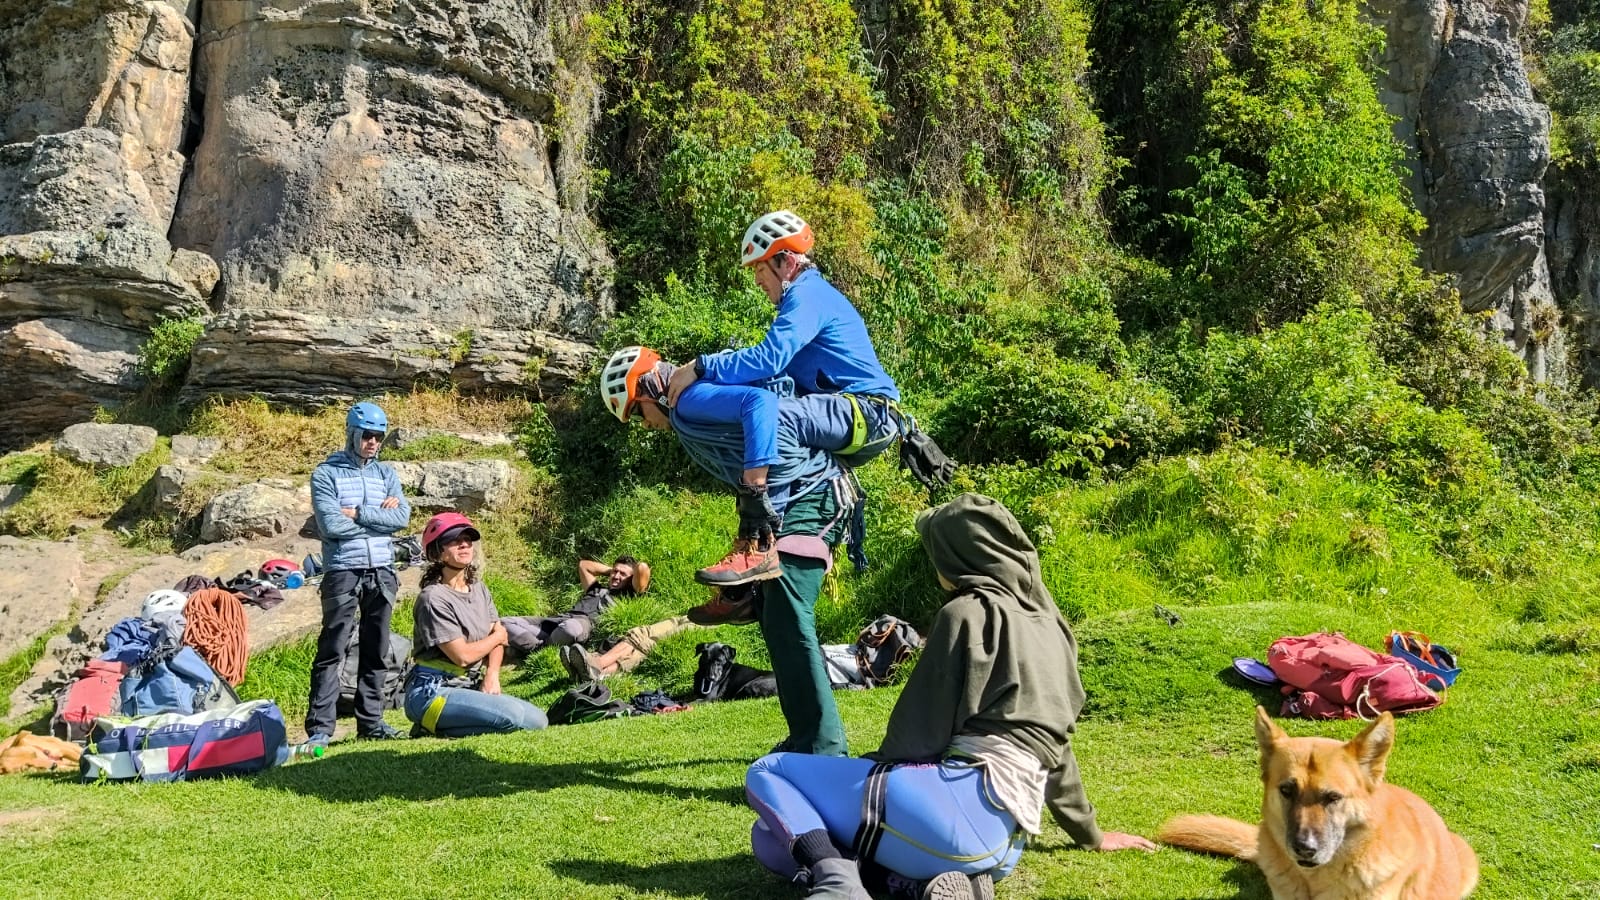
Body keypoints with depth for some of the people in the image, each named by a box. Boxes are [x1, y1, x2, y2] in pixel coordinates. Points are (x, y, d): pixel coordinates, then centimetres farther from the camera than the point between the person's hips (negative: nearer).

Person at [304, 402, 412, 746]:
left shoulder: (386, 473, 13)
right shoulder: (327, 473, 0)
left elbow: (403, 516, -2)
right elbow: (331, 524, -13)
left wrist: (358, 514, -9)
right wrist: (380, 517, -5)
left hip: (382, 572, 5)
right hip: (343, 571, -4)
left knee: (376, 650, 9)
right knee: (332, 650, -5)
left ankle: (371, 721, 16)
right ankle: (320, 726, -2)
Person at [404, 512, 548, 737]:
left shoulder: (478, 588, 13)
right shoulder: (433, 598, -13)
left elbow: (498, 638, 9)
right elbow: (462, 655, -16)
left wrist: (492, 675, -10)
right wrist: (498, 637, 2)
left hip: (468, 687, 9)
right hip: (432, 692, -9)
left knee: (538, 720, -3)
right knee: (514, 715, -26)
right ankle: (434, 726, -9)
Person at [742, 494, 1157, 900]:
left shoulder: (968, 612, -2)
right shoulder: (1048, 625, 22)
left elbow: (922, 727, -2)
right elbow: (1054, 745, 28)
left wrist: (877, 773, 15)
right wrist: (1090, 835, 37)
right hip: (1004, 842, 8)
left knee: (767, 771, 7)